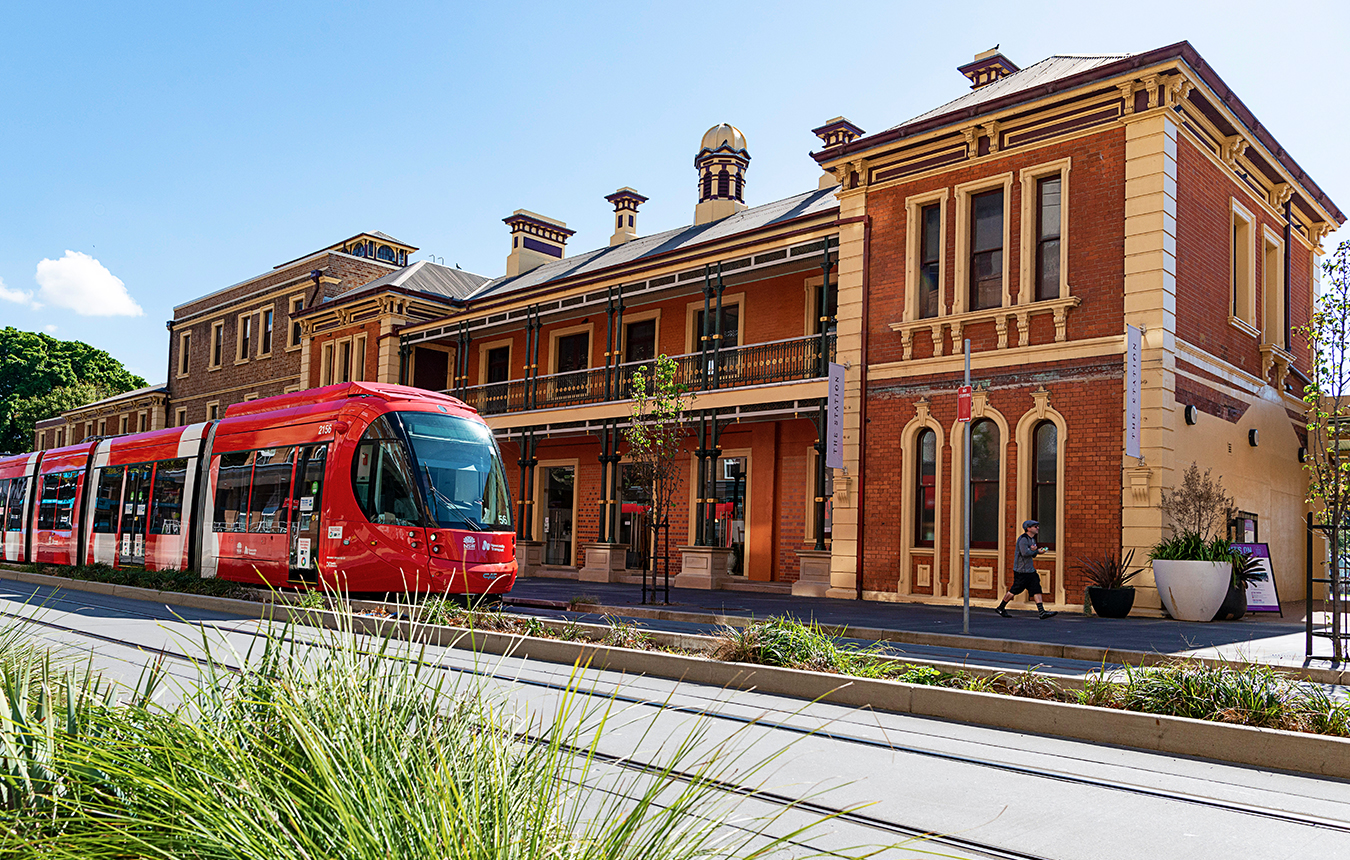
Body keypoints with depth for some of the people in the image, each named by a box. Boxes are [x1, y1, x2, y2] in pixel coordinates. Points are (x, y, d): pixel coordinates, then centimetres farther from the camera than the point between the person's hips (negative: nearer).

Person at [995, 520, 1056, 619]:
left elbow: (1033, 555, 16)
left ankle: (1042, 612, -2)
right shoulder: (1023, 539, -15)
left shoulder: (1032, 539, 15)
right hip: (1021, 571, -9)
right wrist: (1037, 551, -14)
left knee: (1036, 590, 0)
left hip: (1031, 570, 9)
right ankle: (1000, 608, 13)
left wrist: (1034, 550, -7)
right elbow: (1025, 553, -27)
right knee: (1014, 591, -1)